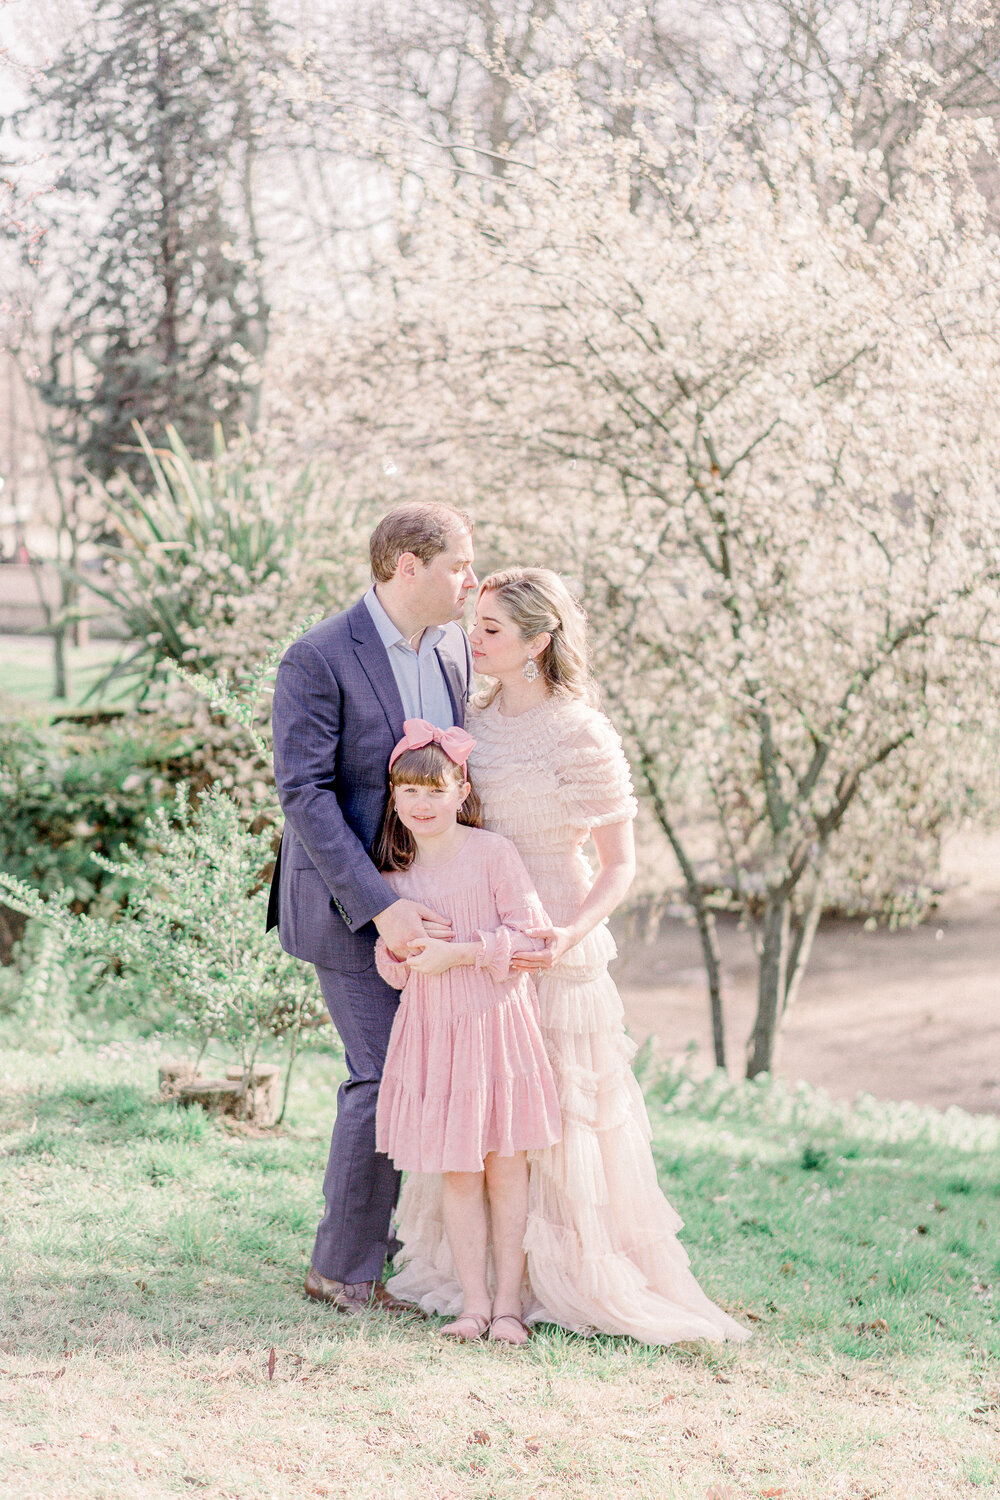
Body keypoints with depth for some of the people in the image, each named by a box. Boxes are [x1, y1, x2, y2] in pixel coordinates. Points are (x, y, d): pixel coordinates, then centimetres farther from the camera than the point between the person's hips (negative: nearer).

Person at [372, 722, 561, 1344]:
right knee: (456, 1171, 6)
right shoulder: (395, 871, 6)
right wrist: (399, 955, -10)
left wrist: (458, 953, -18)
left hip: (496, 1023, -4)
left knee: (506, 1166, 2)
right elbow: (391, 958, 13)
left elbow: (531, 931, -12)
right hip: (433, 1029, 4)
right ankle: (474, 1301, 12)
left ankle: (509, 1302, 9)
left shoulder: (492, 852, -8)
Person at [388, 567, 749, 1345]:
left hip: (546, 949, -6)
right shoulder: (477, 719, 6)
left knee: (551, 1115, 0)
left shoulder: (580, 737, -13)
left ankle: (569, 1278, 13)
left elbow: (619, 865, -10)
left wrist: (567, 936, -25)